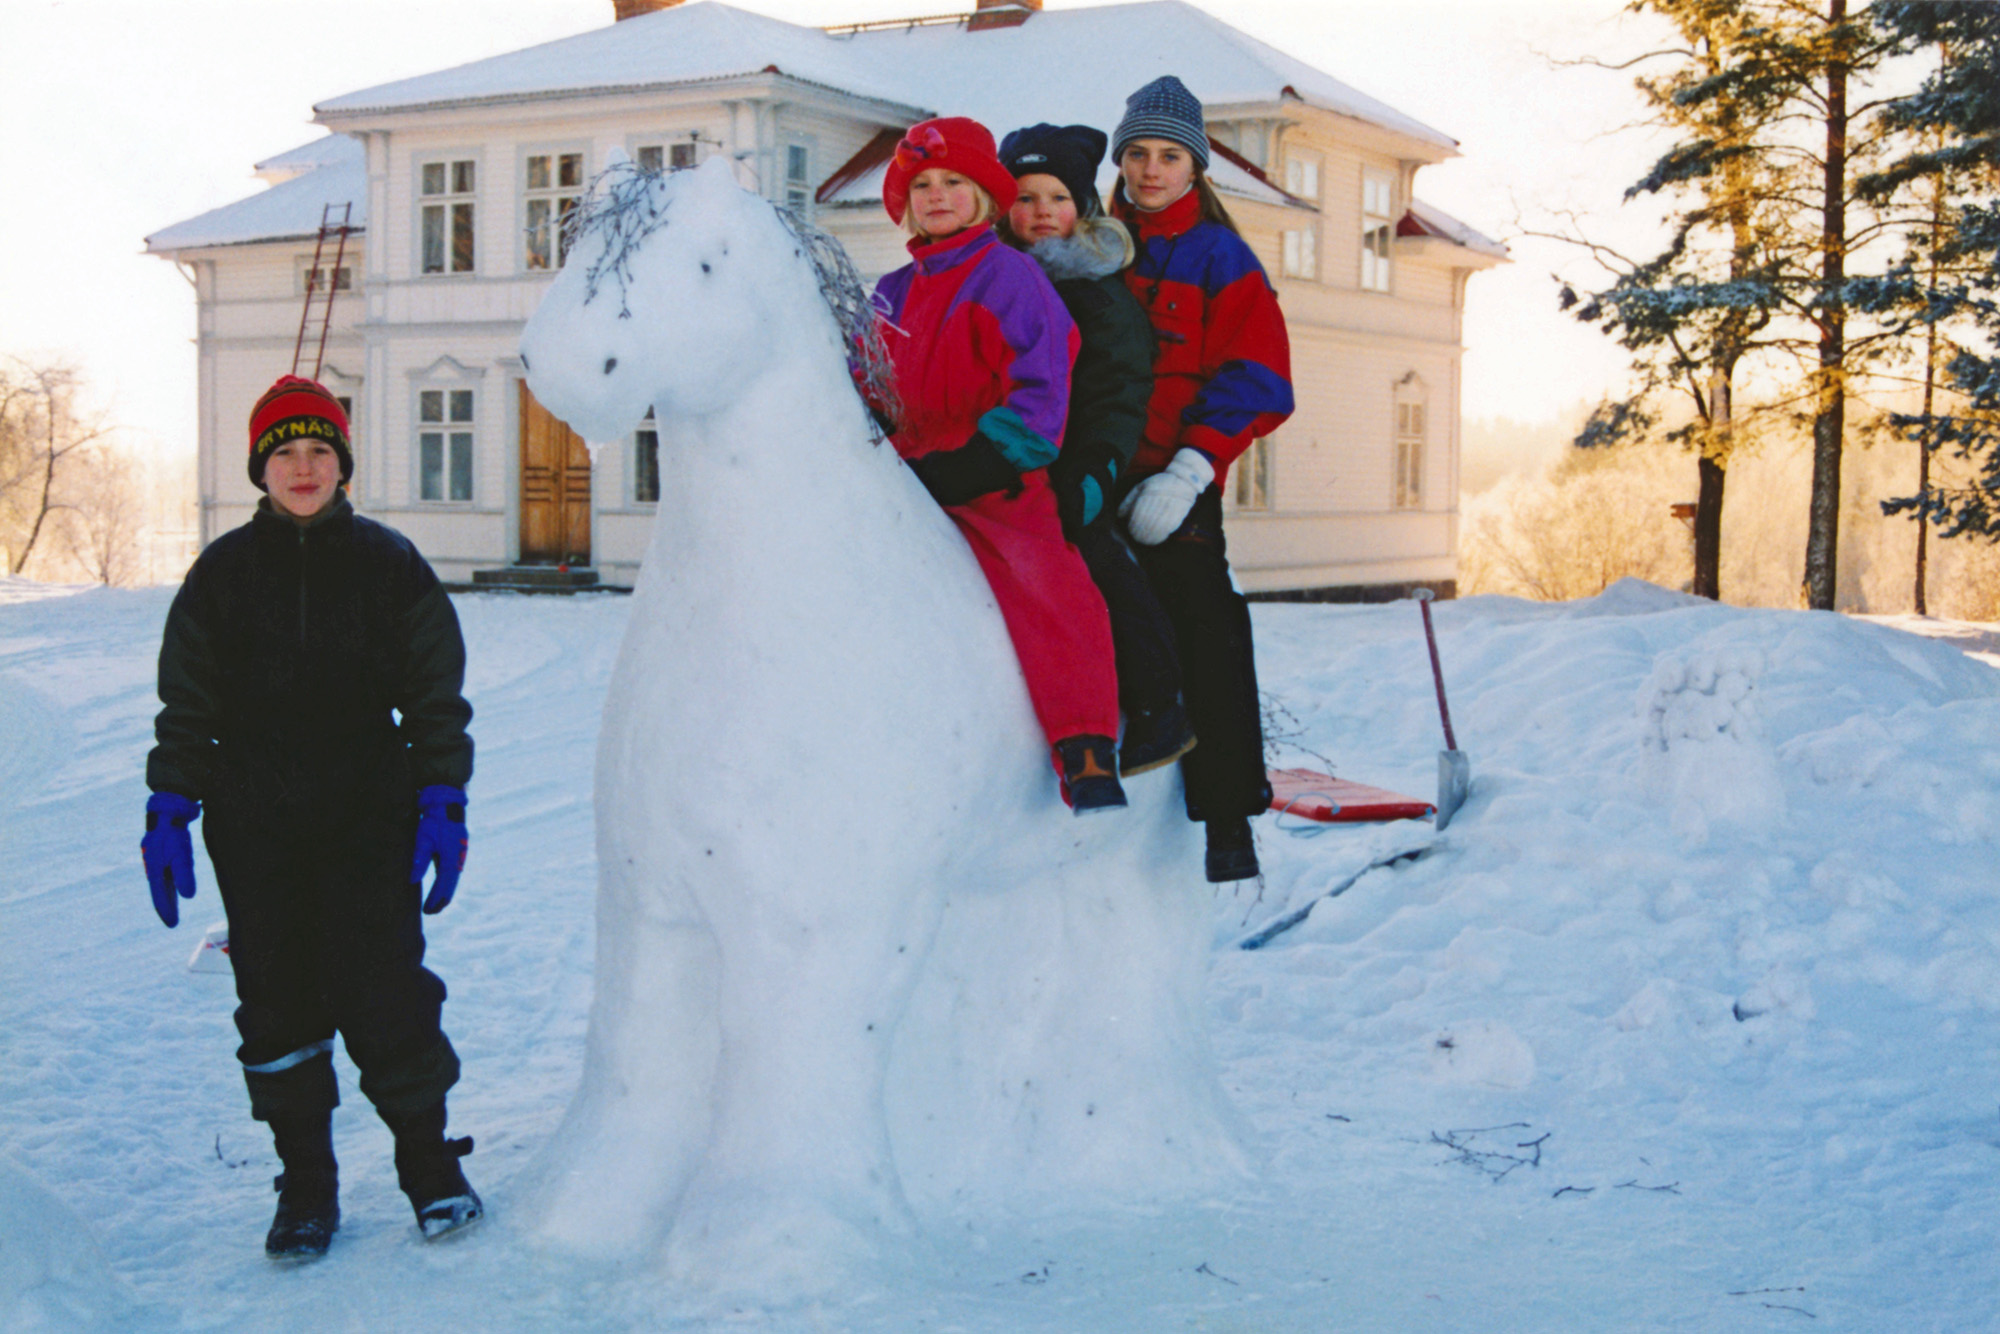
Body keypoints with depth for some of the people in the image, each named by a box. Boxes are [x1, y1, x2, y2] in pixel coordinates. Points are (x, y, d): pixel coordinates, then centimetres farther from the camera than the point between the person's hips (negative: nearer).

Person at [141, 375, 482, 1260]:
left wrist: (442, 804, -3)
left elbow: (436, 697, 6)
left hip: (369, 813, -2)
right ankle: (305, 1186, 16)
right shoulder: (222, 573, 8)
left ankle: (429, 1161, 10)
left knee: (382, 988, -8)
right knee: (276, 1000, 3)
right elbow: (186, 705, 10)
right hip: (254, 822, 2)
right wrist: (169, 812, 2)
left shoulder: (389, 565, 4)